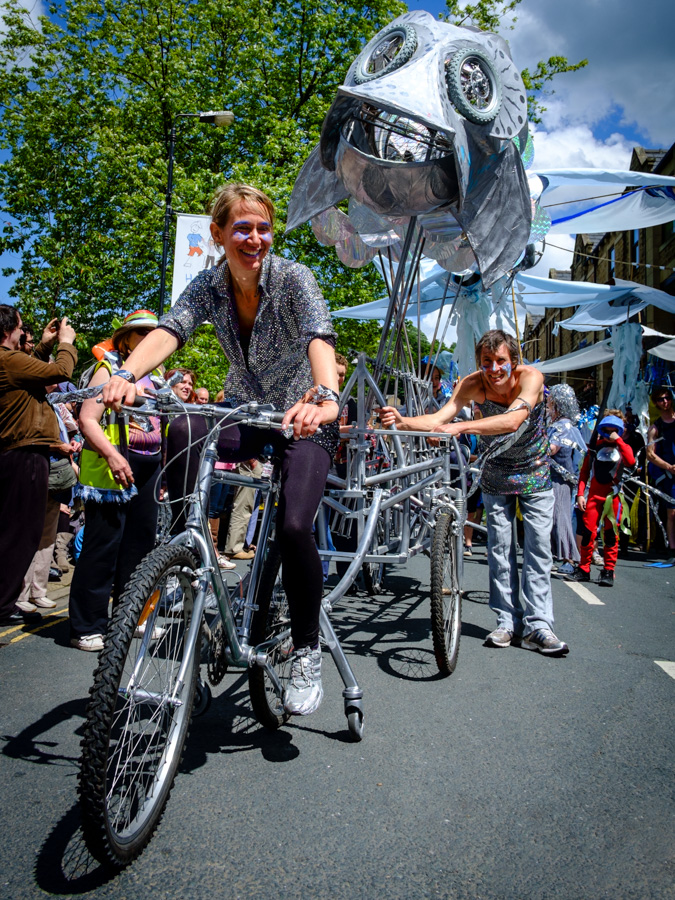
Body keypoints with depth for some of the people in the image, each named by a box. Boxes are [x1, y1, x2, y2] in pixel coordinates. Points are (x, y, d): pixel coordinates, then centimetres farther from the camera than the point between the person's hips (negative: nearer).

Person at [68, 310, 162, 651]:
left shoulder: (155, 375, 20)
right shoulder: (109, 369, -2)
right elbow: (87, 420, -12)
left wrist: (161, 470, 23)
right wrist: (111, 454, -28)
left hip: (148, 468, 7)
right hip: (112, 468, -7)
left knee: (140, 543, 11)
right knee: (103, 546, -7)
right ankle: (86, 627, 3)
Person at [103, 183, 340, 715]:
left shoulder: (292, 277, -15)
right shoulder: (210, 285, -3)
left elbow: (320, 336, -33)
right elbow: (170, 329, -21)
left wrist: (325, 396, -55)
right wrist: (127, 376, -43)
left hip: (303, 417, -3)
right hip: (246, 412, 4)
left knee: (293, 528, -23)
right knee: (183, 432, -30)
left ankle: (307, 651, 0)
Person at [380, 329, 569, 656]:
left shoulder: (531, 377, -28)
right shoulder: (473, 384, -21)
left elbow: (512, 421, -46)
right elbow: (439, 417, -34)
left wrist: (461, 427, -58)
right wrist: (403, 422, -53)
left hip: (534, 473, -2)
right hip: (496, 474, 2)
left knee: (538, 548, -4)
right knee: (499, 548, 2)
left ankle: (537, 626, 3)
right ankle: (508, 623, 11)